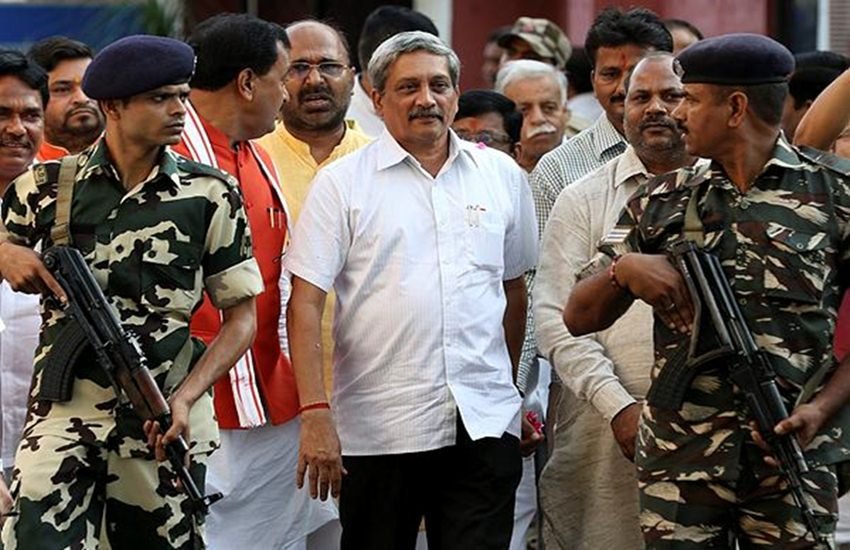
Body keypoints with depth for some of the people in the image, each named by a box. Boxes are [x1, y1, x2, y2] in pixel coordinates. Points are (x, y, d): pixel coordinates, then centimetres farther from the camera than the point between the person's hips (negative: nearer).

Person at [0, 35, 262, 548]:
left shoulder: (211, 195, 2)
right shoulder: (47, 187, 3)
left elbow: (241, 317, 4)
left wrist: (186, 398, -9)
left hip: (166, 427, 1)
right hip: (64, 416, 0)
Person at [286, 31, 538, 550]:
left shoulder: (502, 175, 10)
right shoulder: (341, 184, 1)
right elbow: (305, 305, -5)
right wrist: (316, 413, -14)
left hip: (484, 425, 2)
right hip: (379, 429, -2)